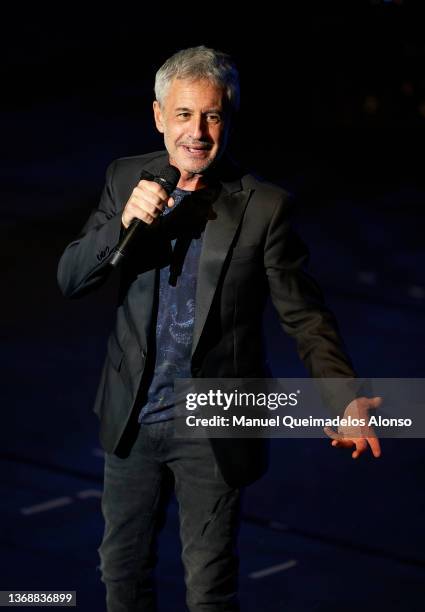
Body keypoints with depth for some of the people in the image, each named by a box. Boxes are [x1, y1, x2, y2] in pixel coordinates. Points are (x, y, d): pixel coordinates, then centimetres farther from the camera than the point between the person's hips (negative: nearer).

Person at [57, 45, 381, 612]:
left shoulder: (264, 207, -13)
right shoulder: (127, 179, -2)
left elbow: (305, 316, -10)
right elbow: (71, 279, -4)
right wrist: (123, 222, -23)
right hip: (132, 418, 4)